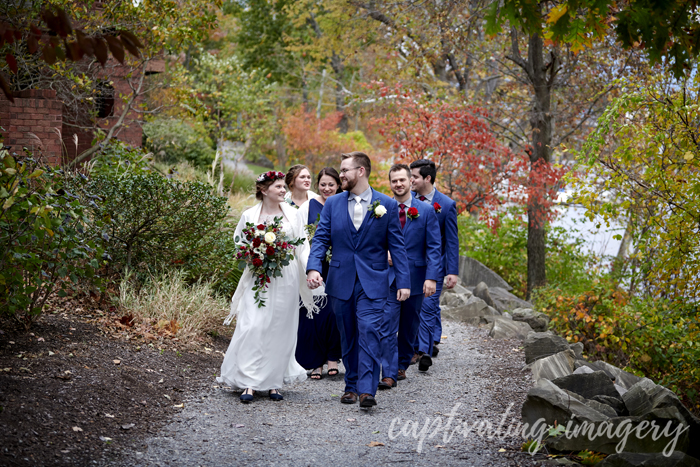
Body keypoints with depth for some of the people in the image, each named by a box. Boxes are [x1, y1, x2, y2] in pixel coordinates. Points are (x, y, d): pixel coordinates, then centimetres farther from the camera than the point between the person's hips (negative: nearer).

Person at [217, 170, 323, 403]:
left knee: (280, 330, 3)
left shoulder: (292, 215, 5)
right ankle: (249, 383, -8)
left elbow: (303, 247, 6)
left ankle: (273, 382, 13)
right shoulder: (249, 216, 2)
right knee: (253, 327, -11)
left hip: (286, 279, 2)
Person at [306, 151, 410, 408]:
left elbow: (396, 246, 2)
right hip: (341, 281, 3)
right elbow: (320, 239, 2)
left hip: (372, 283, -3)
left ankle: (367, 390, -16)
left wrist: (404, 281, -4)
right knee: (347, 336, 9)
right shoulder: (332, 204, 7)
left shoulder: (387, 205, 2)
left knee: (368, 332, -14)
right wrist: (313, 268, -15)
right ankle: (351, 386, 20)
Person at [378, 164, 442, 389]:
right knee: (387, 327, -8)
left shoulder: (426, 210, -1)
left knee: (409, 327, 13)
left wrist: (431, 277, -13)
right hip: (388, 276, -1)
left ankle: (402, 365, 30)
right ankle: (389, 374, -8)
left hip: (415, 277, 1)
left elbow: (434, 248, -3)